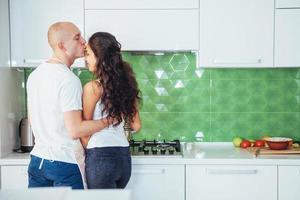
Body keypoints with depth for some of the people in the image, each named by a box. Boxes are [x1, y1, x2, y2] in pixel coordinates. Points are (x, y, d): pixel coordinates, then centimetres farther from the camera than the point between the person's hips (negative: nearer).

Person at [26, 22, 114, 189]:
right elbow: (75, 130, -24)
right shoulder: (69, 80, -20)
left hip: (37, 159, 8)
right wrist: (110, 120, -15)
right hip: (65, 162, -8)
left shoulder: (35, 75, 6)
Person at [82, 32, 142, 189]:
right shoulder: (126, 84, 6)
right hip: (124, 156, 7)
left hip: (101, 157, -7)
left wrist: (86, 151, 9)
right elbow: (136, 126, 10)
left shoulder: (93, 87, -11)